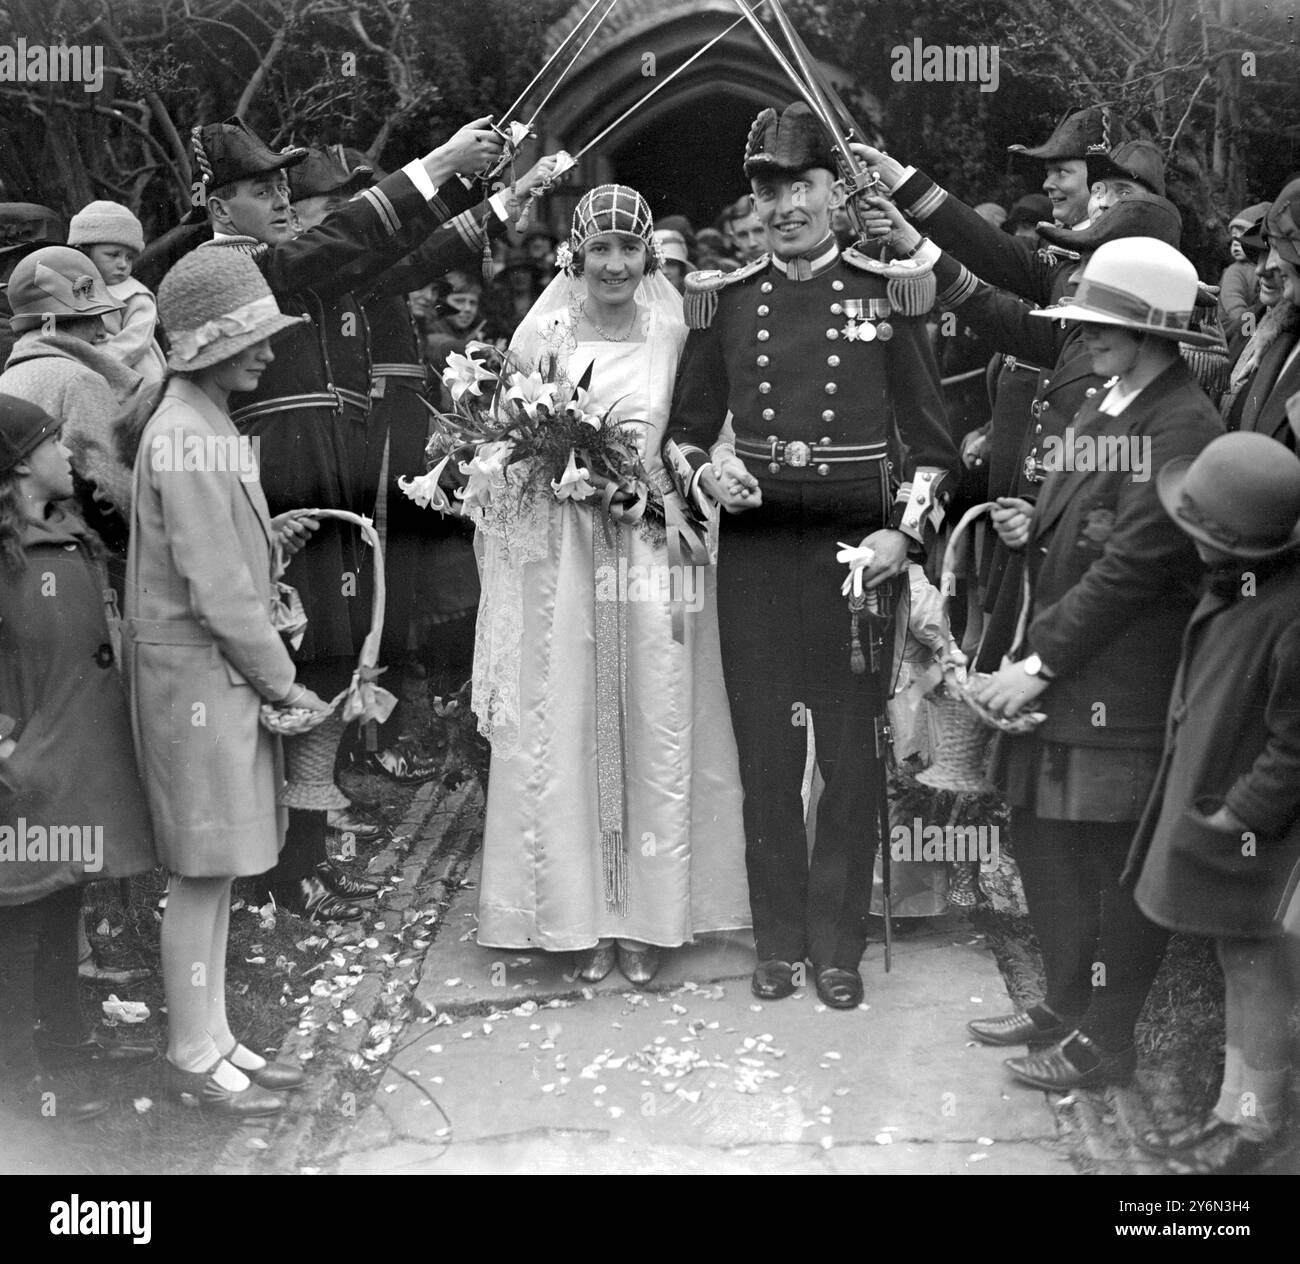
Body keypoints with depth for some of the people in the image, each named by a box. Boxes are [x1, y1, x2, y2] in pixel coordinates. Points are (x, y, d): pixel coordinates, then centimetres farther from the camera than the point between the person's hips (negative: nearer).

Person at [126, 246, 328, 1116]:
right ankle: (195, 1059, 13)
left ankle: (213, 1039, 26)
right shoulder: (191, 438, -19)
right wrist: (282, 681, -12)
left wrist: (270, 540, 2)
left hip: (223, 673, 10)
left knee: (218, 868, 15)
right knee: (204, 871, 0)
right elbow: (217, 589, -20)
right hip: (197, 674, -10)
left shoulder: (204, 425, 13)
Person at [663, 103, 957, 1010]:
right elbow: (685, 429, 12)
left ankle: (839, 945, 21)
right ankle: (778, 942, 24)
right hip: (753, 553, 2)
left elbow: (932, 439, 2)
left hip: (856, 550, -1)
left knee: (851, 756, 6)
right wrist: (702, 473, -10)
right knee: (765, 756, 8)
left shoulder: (888, 292, 0)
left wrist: (905, 531, -12)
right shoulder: (726, 299, 6)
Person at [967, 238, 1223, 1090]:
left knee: (1117, 856, 3)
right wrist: (1033, 530, 0)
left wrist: (1041, 662, -18)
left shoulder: (1186, 429, -16)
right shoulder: (1101, 408, 13)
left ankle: (1106, 1040, 16)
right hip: (1058, 668, 9)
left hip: (1127, 688, -9)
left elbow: (1133, 564, -19)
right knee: (1044, 836, 15)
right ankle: (1067, 1002, 32)